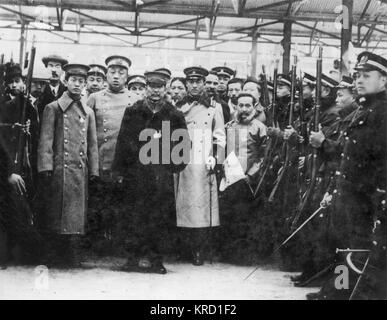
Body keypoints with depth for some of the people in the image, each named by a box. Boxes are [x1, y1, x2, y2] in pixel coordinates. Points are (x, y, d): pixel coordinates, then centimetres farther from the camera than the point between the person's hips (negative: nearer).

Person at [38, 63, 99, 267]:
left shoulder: (88, 112, 17)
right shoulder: (53, 108, 5)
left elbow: (92, 144, 16)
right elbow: (45, 141, -1)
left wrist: (93, 171, 7)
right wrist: (46, 167, -11)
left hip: (81, 171, 4)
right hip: (59, 170, -4)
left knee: (77, 216, 4)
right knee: (55, 216, -2)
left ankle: (73, 258, 10)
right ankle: (53, 259, 4)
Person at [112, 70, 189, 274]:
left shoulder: (174, 116, 6)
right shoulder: (132, 112, 7)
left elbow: (184, 143, 13)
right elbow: (123, 142, 6)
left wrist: (175, 166, 4)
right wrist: (120, 171, 2)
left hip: (162, 176, 0)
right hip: (135, 173, 0)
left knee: (160, 217, 0)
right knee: (134, 216, 1)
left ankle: (155, 258, 9)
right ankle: (135, 256, 9)